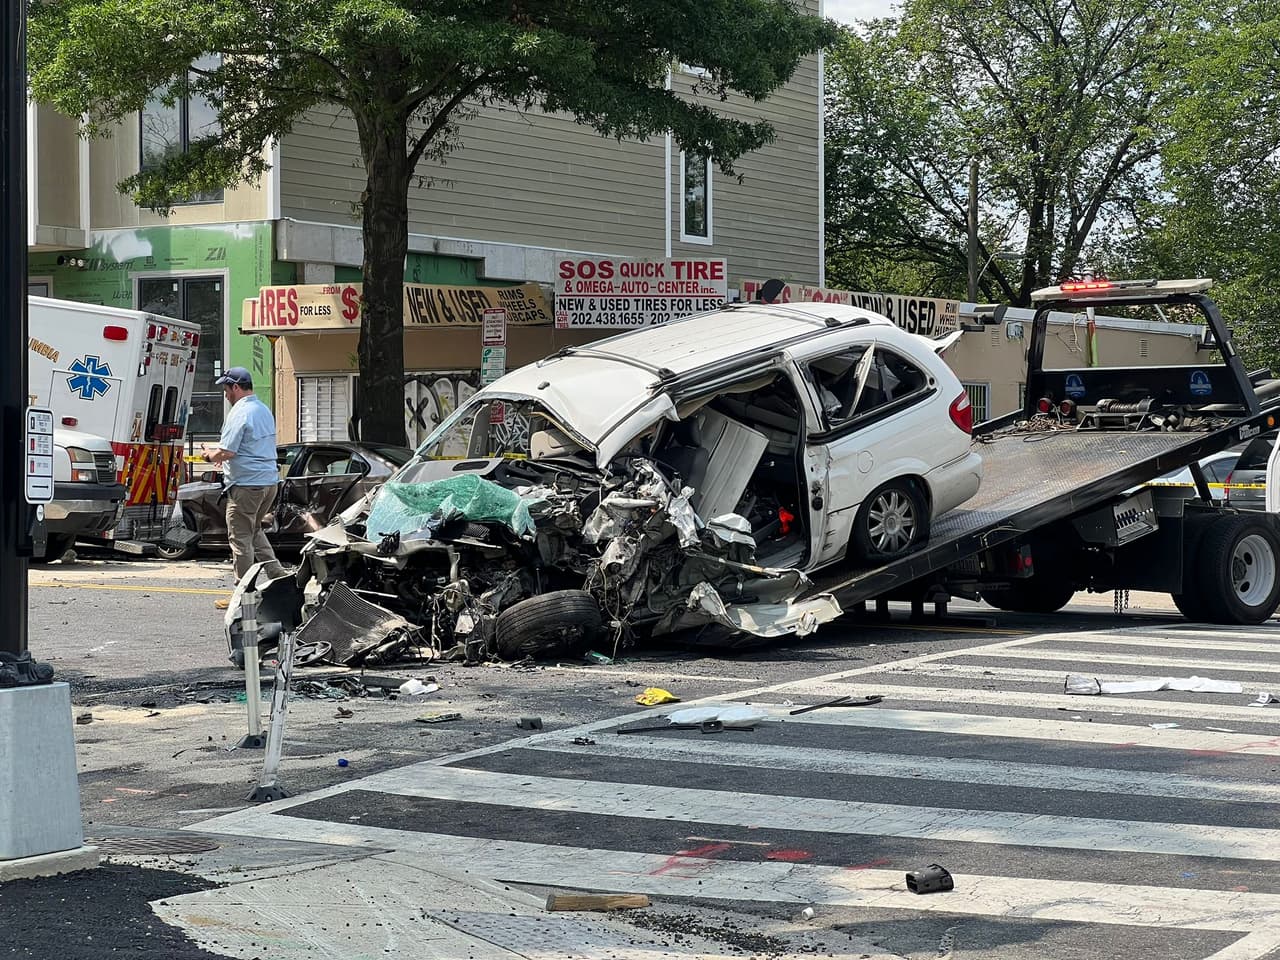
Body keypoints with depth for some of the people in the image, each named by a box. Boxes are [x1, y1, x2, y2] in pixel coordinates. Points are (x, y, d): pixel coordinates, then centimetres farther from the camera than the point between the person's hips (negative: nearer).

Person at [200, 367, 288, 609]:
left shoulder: (240, 413, -15)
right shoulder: (264, 410, 16)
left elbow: (227, 452, -20)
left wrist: (210, 454, 1)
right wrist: (218, 452, 19)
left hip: (246, 485, -9)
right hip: (270, 481, 9)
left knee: (240, 538, -2)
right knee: (255, 531, 22)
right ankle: (279, 575, 15)